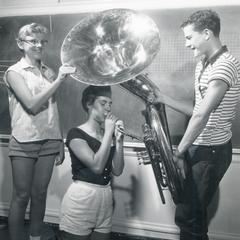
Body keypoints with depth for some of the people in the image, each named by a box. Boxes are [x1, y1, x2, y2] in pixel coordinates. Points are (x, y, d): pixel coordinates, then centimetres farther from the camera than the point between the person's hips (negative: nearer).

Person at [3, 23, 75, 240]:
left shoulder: (49, 72, 9)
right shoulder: (14, 72, -4)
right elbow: (32, 104, -17)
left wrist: (60, 141, 12)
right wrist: (59, 80, -19)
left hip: (49, 142, 4)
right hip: (24, 143, -4)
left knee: (40, 194, 12)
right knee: (21, 197, 4)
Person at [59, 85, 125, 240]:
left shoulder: (109, 134, 9)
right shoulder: (76, 134, -10)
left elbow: (117, 171, 3)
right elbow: (97, 166, -22)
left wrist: (119, 140, -7)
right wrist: (108, 132, -16)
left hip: (105, 199, 6)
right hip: (81, 198, -6)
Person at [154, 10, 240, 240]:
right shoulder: (203, 64, 12)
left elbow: (202, 115, -24)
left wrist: (179, 152, -18)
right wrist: (165, 99, 10)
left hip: (211, 151, -9)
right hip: (197, 146, 9)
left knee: (188, 216, 0)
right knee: (189, 214, 17)